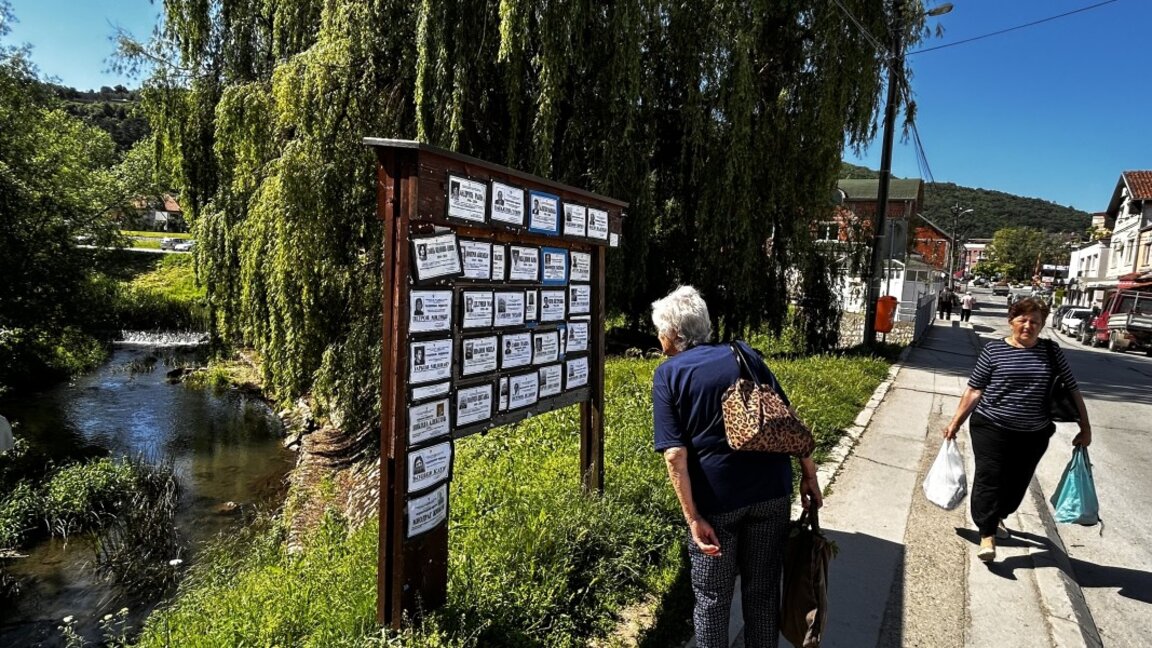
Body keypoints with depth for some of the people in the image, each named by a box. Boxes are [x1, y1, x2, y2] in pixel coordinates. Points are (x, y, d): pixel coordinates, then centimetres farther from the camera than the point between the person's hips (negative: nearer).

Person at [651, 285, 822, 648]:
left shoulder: (667, 375, -5)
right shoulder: (743, 354, 5)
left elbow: (675, 454, -14)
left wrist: (693, 518, -14)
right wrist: (808, 473, 9)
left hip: (716, 500, -3)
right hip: (771, 491, 4)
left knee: (712, 598, 15)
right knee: (763, 591, 19)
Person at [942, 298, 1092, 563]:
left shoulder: (1051, 351, 1)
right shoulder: (993, 350, -6)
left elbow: (1073, 390, 7)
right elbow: (974, 390, -2)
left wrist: (1085, 428, 7)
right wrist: (956, 422, -1)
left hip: (1034, 434, 3)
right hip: (991, 429, -3)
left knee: (1017, 482, 15)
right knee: (989, 478, -6)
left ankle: (998, 518, 39)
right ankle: (987, 534, 1)